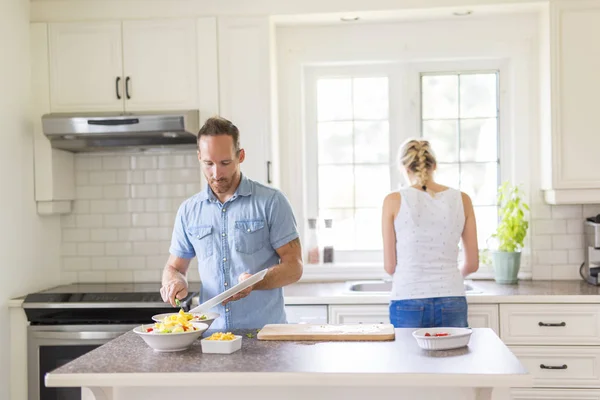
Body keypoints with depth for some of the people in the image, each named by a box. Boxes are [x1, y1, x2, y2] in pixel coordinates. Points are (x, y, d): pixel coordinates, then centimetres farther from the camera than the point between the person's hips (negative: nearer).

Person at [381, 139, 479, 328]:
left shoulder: (394, 200, -3)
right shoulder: (461, 199, 3)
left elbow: (389, 265, 2)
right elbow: (472, 263, 8)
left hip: (408, 303, -2)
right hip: (451, 304, 2)